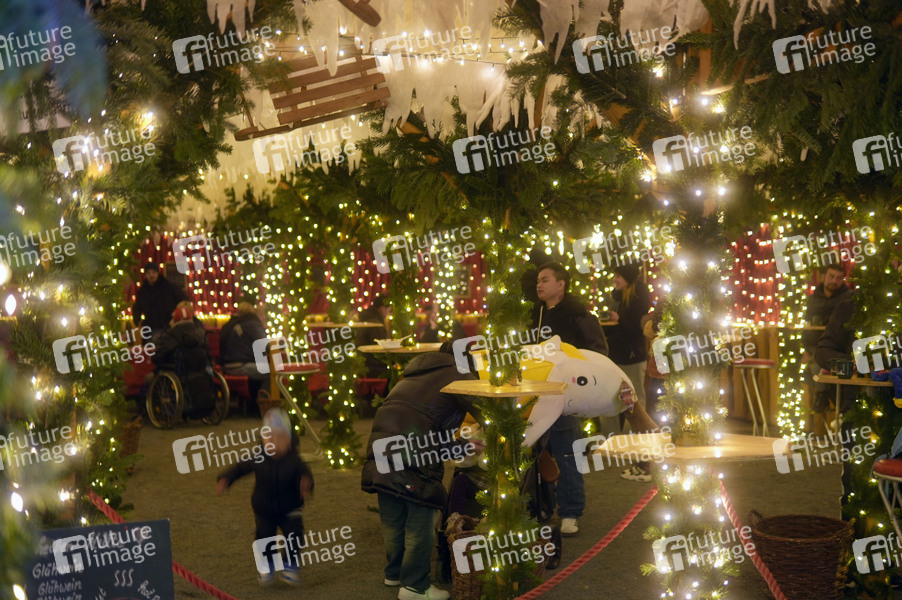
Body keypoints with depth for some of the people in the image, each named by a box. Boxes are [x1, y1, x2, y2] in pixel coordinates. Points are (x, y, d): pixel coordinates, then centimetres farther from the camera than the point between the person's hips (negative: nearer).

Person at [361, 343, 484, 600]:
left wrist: (461, 446, 33)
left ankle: (394, 574, 31)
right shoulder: (457, 375, 8)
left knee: (393, 519, 19)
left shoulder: (415, 375, 31)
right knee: (420, 520, 2)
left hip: (381, 447, 8)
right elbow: (486, 413, 3)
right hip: (414, 454, -8)